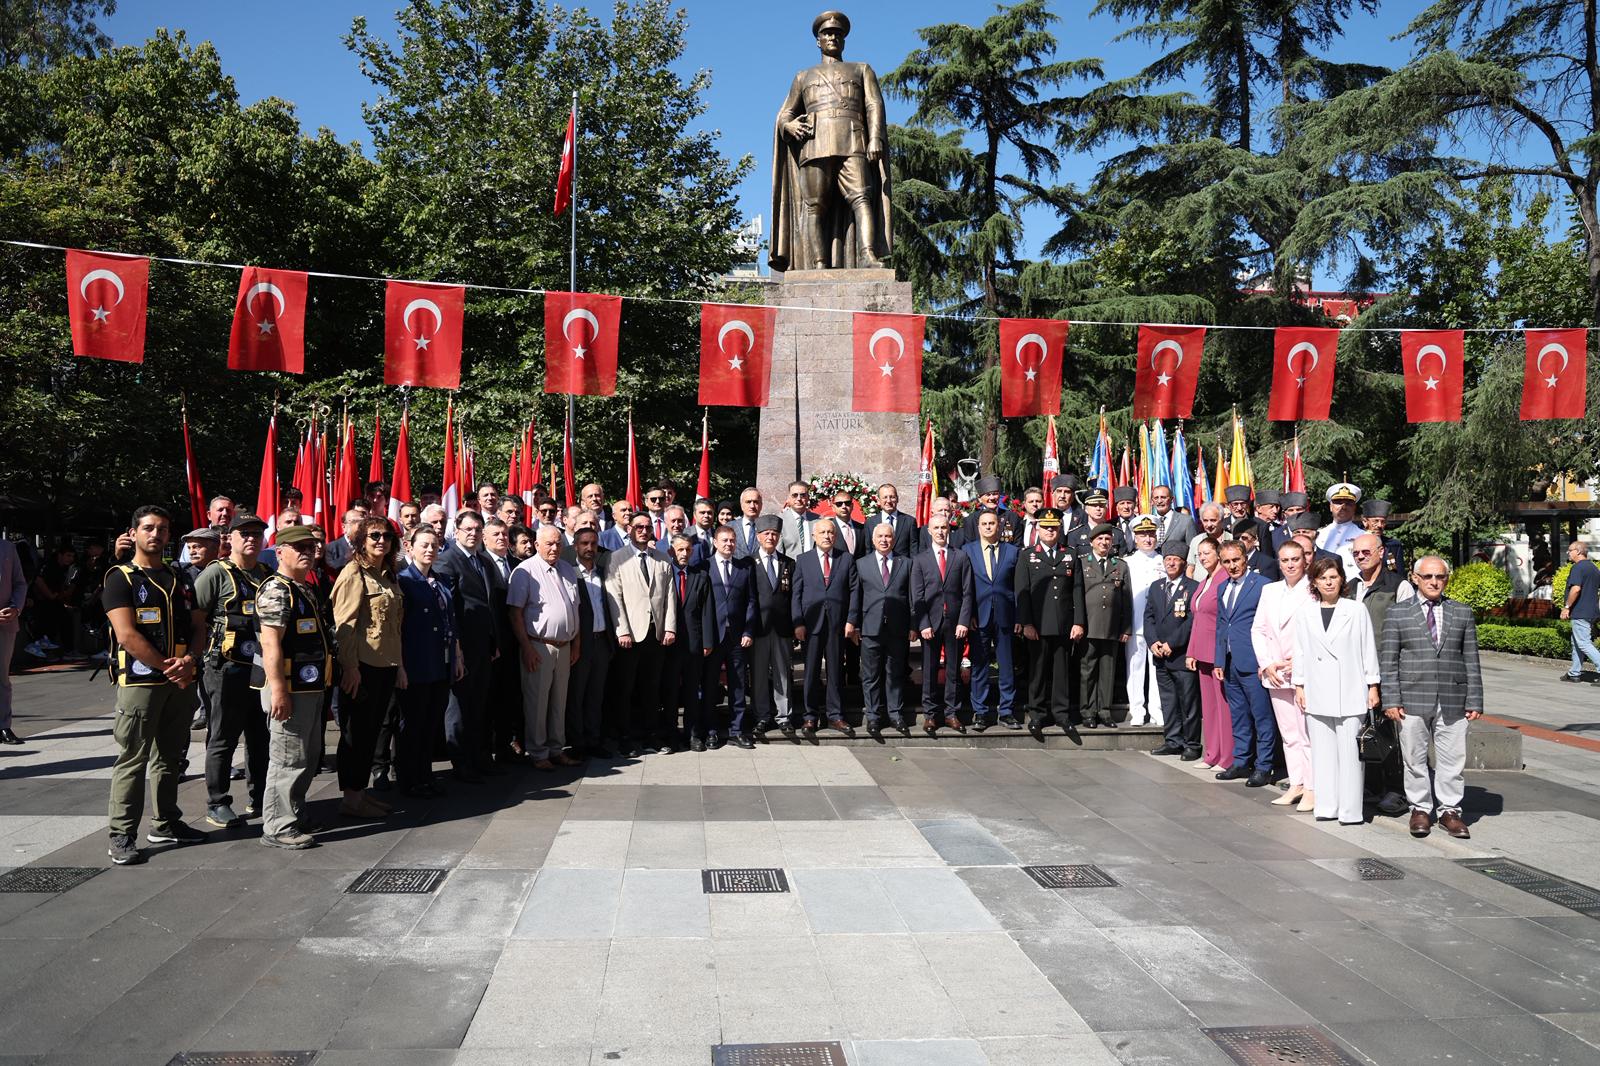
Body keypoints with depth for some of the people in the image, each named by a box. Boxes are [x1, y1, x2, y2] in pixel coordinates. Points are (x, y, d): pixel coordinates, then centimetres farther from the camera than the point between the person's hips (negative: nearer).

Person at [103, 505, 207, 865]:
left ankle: (166, 824, 22)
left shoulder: (180, 579, 15)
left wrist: (189, 660, -8)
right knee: (133, 758, -5)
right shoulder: (121, 578, -3)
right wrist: (168, 667, -14)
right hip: (139, 680, -6)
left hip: (179, 681, 6)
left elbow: (198, 625, 12)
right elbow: (127, 635, -13)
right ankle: (122, 835, 1)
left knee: (169, 755, 13)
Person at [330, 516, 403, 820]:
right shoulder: (354, 573, -9)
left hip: (386, 666, 8)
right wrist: (350, 667, -18)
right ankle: (351, 799, 8)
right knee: (356, 732, 0)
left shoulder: (388, 576, 16)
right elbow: (344, 624, -14)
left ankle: (360, 791, 22)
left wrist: (399, 664, 17)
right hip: (363, 666, -8)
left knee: (372, 730, 13)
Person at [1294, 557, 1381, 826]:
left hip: (1350, 691, -2)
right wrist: (1298, 686, 8)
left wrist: (1372, 687, 2)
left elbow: (1368, 650, 3)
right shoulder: (1305, 613, 8)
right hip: (1317, 692, 2)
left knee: (1350, 750, -3)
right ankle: (1325, 807, 12)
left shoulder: (1357, 610, 1)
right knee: (1322, 750, 5)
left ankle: (1350, 810, 2)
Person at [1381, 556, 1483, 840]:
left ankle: (1449, 810, 18)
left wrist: (1474, 700, 3)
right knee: (1415, 758, 5)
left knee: (1452, 758, 5)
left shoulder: (1463, 613, 10)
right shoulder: (1398, 613, 3)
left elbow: (1471, 660, 9)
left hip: (1453, 701, 1)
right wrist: (1391, 700, -6)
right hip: (1413, 701, -1)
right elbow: (1388, 660, 1)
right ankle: (1420, 809, 19)